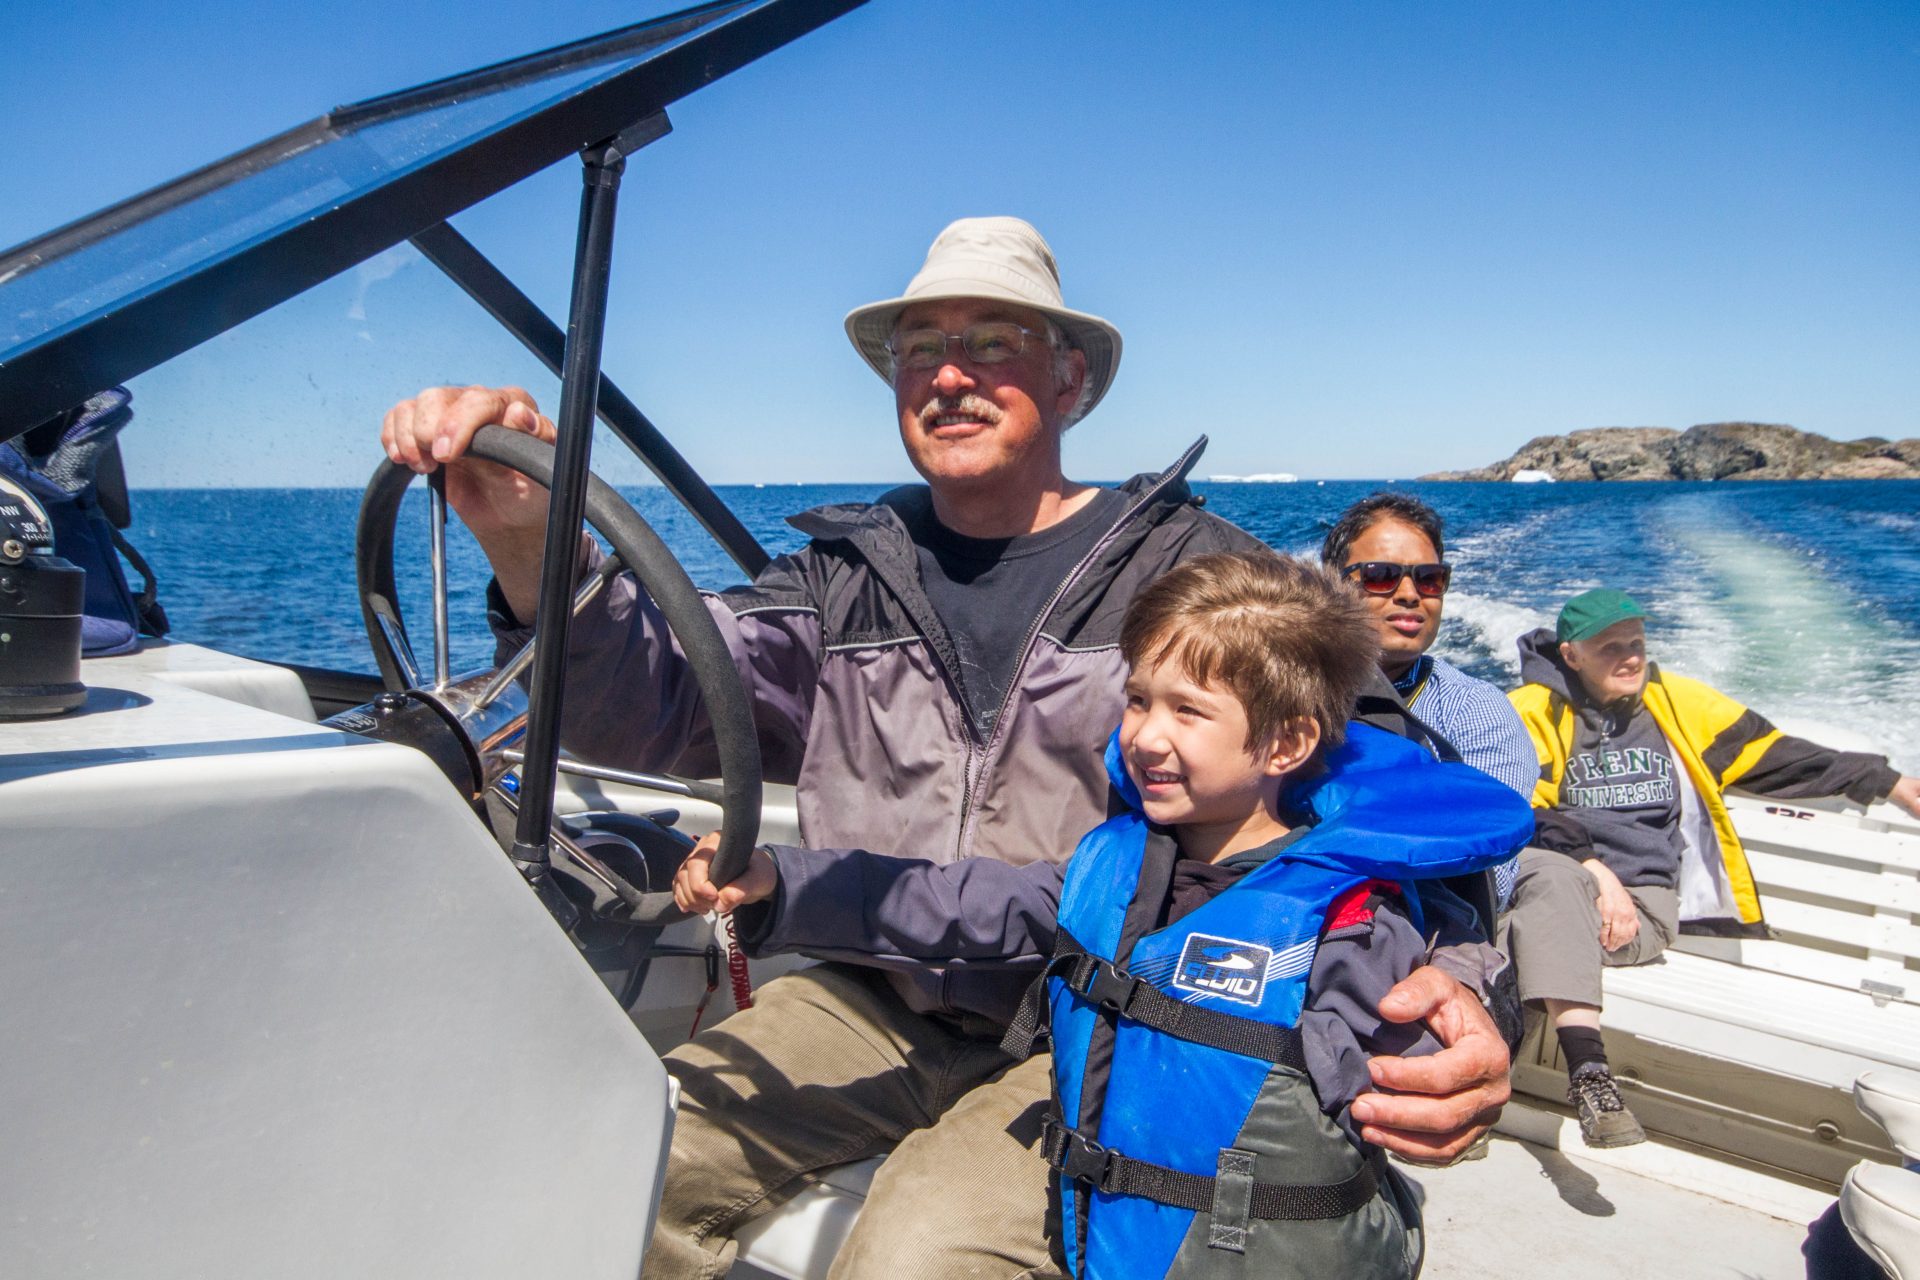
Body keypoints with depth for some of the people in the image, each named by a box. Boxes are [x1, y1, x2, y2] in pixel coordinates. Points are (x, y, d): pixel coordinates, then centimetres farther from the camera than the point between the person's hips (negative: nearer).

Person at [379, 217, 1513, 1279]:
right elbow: (654, 707, -7)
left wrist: (1442, 977, -28)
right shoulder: (851, 578, 5)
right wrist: (532, 542, -26)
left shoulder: (1202, 578, -5)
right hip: (872, 1004, 4)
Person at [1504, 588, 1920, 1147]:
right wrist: (1596, 873, -18)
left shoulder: (1676, 702, 15)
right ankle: (1588, 1073, -47)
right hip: (1556, 886, -4)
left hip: (1645, 902, 4)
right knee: (1548, 873, -39)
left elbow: (1775, 755, 18)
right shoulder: (1533, 711, 1)